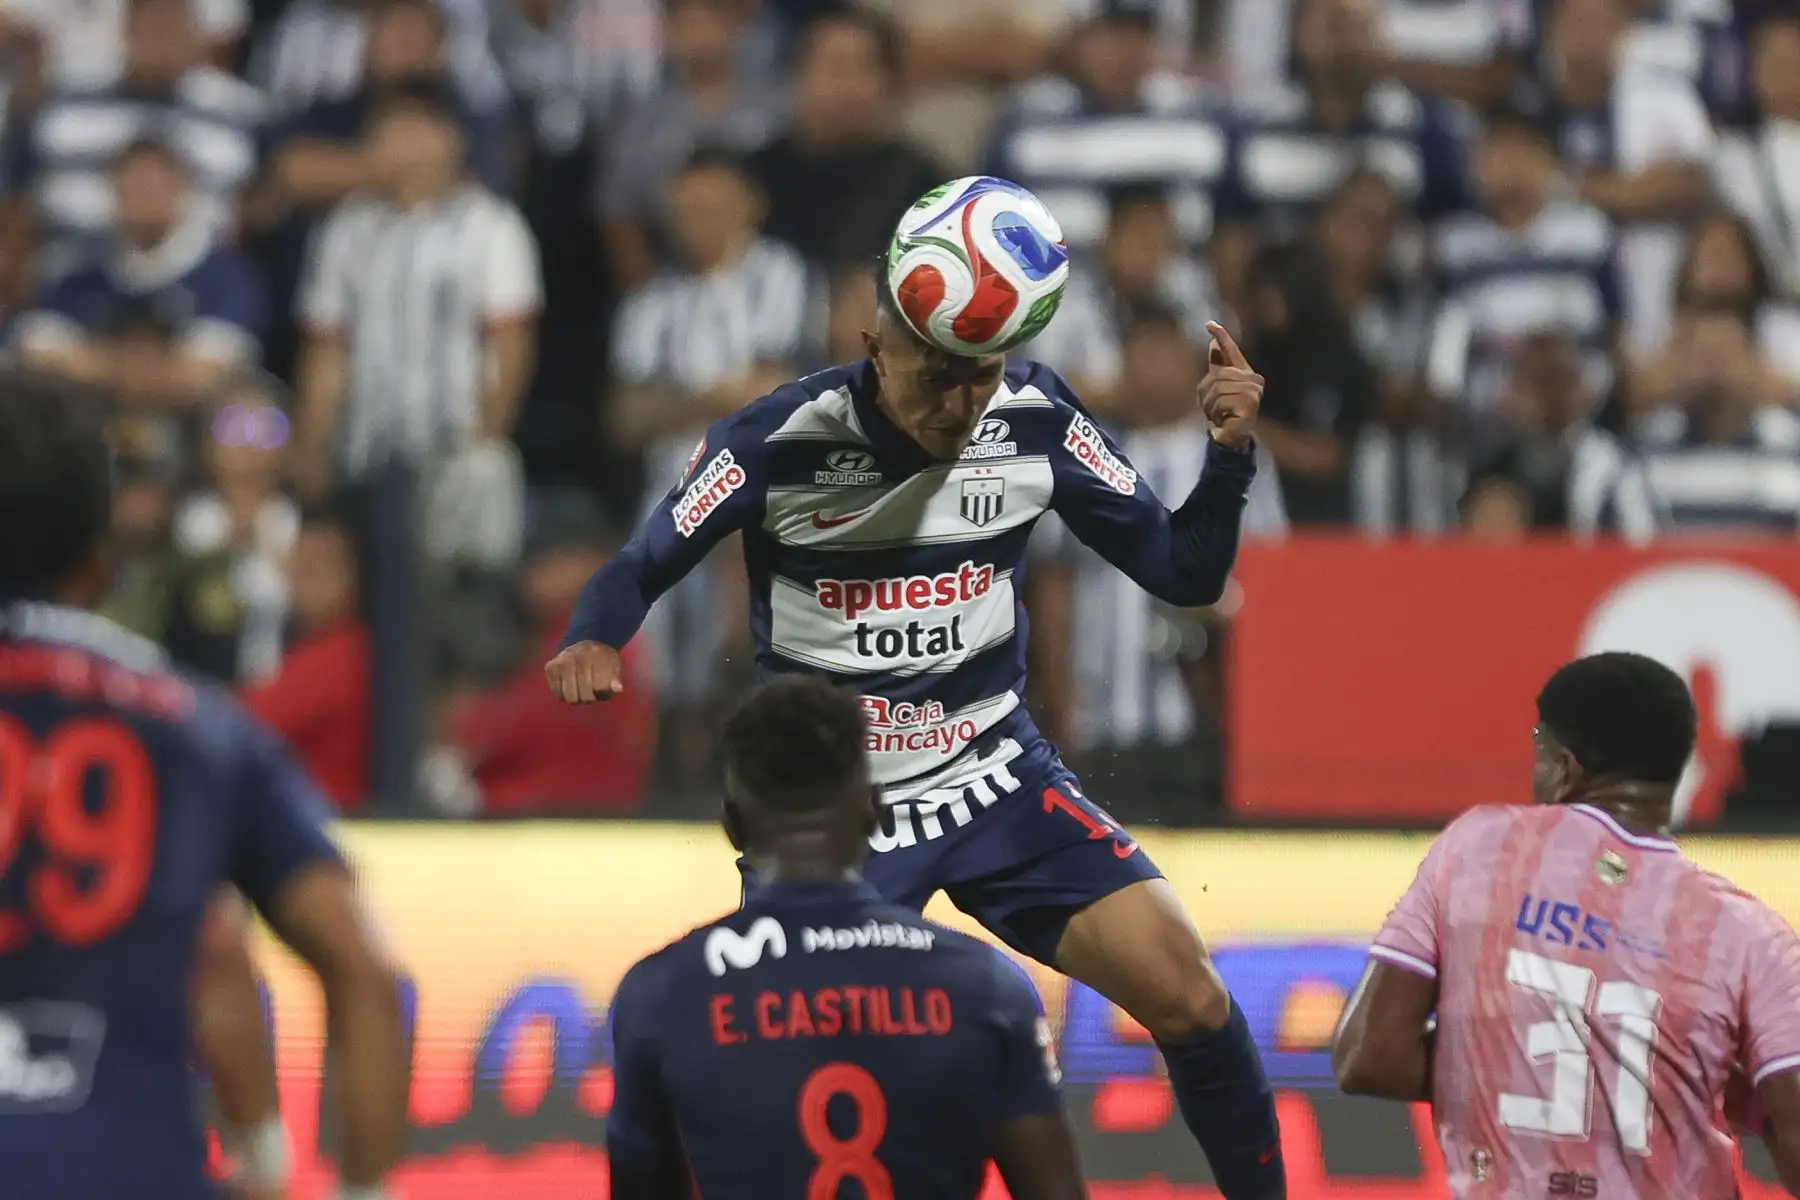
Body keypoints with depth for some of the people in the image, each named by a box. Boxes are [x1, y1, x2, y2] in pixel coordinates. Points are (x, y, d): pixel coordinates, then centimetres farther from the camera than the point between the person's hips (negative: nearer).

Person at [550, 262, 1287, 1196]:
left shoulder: (1036, 420, -9)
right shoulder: (778, 441, -17)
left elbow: (1183, 575, -1)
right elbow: (640, 569, -8)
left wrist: (1231, 450, -19)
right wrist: (588, 643, -30)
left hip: (995, 781, 2)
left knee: (1187, 996, -14)